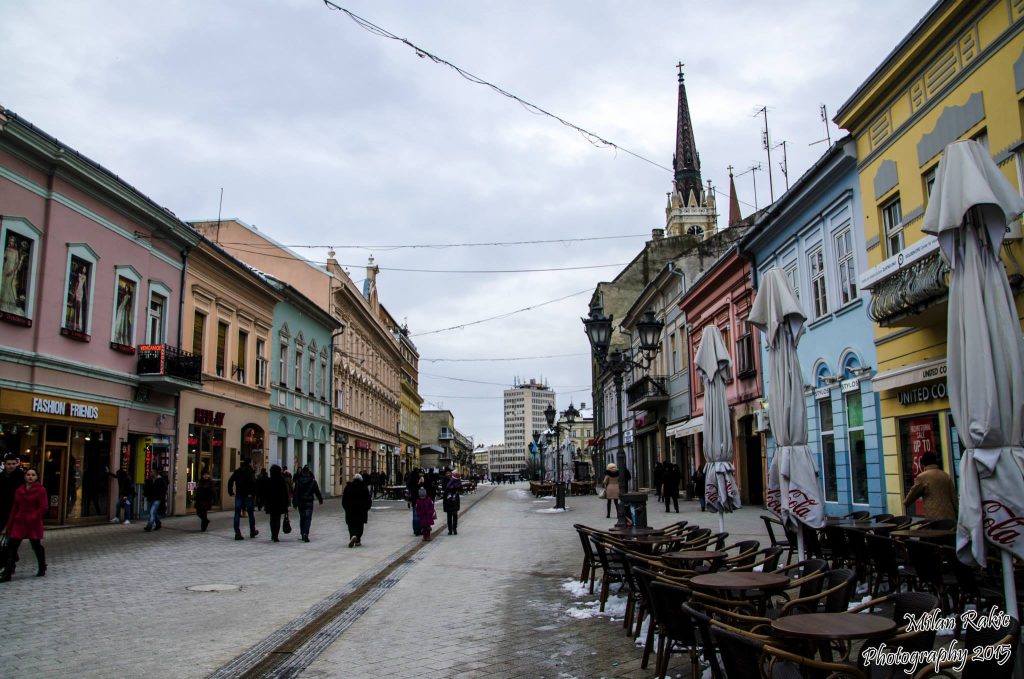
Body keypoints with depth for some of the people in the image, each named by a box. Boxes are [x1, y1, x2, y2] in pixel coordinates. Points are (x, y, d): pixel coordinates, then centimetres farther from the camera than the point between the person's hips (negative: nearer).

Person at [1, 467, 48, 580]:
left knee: (37, 546, 6)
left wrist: (32, 518, -17)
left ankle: (42, 569, 25)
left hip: (34, 523, -5)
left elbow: (44, 507, -11)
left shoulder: (41, 490, -6)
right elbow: (14, 508, 13)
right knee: (11, 547, -2)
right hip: (19, 522, 5)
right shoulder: (19, 491, 9)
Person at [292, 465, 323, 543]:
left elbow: (295, 493, -4)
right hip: (309, 502, -2)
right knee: (308, 518, -3)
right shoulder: (313, 481, -5)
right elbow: (317, 491, 2)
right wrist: (320, 499, 14)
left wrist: (294, 503, -1)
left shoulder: (298, 481, -4)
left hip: (300, 502, 2)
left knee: (302, 518, 14)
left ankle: (303, 534, 20)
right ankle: (306, 533, -21)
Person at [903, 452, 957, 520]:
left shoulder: (922, 477, -3)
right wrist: (955, 516, 21)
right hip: (950, 517, 6)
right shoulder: (946, 476, 13)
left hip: (933, 518, -5)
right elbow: (954, 498, 14)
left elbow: (912, 494, 5)